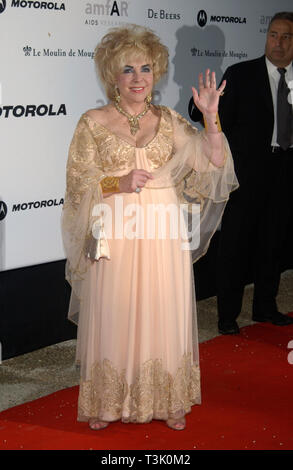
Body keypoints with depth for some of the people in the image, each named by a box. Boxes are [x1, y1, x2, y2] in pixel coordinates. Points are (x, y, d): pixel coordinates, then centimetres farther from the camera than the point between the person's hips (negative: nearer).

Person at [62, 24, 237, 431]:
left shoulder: (170, 121, 7)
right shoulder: (93, 122, 1)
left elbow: (215, 163, 1)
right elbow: (78, 184, -1)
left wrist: (211, 117, -10)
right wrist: (120, 183, -15)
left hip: (163, 237, 2)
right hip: (115, 237, -2)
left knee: (164, 317, 7)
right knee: (113, 319, 4)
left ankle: (168, 401, 22)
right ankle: (106, 403, 21)